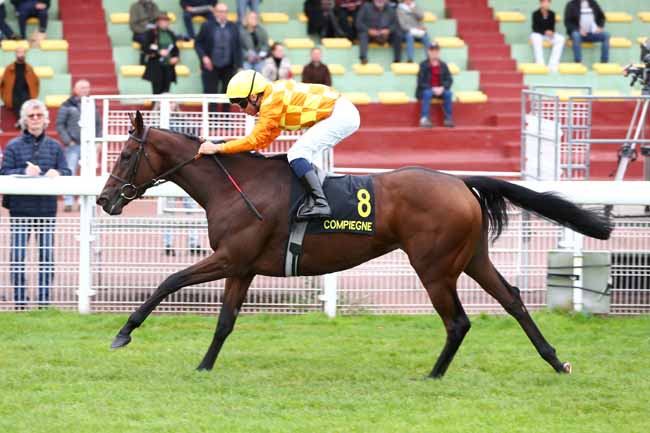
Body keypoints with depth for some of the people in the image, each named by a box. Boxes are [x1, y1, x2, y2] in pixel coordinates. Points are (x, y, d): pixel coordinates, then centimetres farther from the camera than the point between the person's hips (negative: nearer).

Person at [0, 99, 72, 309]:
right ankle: (19, 301, 3)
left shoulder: (54, 147, 9)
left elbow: (67, 173, 4)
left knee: (47, 256, 3)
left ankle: (44, 300, 10)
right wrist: (24, 172, -20)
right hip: (20, 208, -2)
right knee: (17, 256, -3)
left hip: (46, 207, 2)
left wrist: (57, 174, -18)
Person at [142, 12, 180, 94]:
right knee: (157, 90, -7)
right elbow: (145, 48, -8)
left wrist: (175, 57, 0)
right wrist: (159, 52, -19)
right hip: (156, 67, -4)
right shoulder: (151, 33, -2)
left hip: (168, 67, 4)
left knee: (166, 91, 2)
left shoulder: (170, 34, 12)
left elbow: (175, 49, 21)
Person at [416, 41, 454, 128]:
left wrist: (442, 88, -18)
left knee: (448, 93, -29)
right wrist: (432, 89, -20)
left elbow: (449, 80, 2)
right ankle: (424, 119, -43)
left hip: (440, 90, 2)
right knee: (427, 93, -37)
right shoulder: (424, 65, -2)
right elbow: (421, 82, -8)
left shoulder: (443, 65, 7)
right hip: (426, 89, -2)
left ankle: (448, 119, -25)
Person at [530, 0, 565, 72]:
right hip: (538, 34, -4)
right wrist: (545, 32, -25)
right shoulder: (536, 14, -9)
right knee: (536, 39, -40)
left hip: (549, 34, 4)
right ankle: (540, 64, -40)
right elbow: (535, 28, -10)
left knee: (561, 39, -24)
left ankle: (552, 65, -27)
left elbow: (552, 27, 2)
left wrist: (551, 32, -21)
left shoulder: (552, 14, 0)